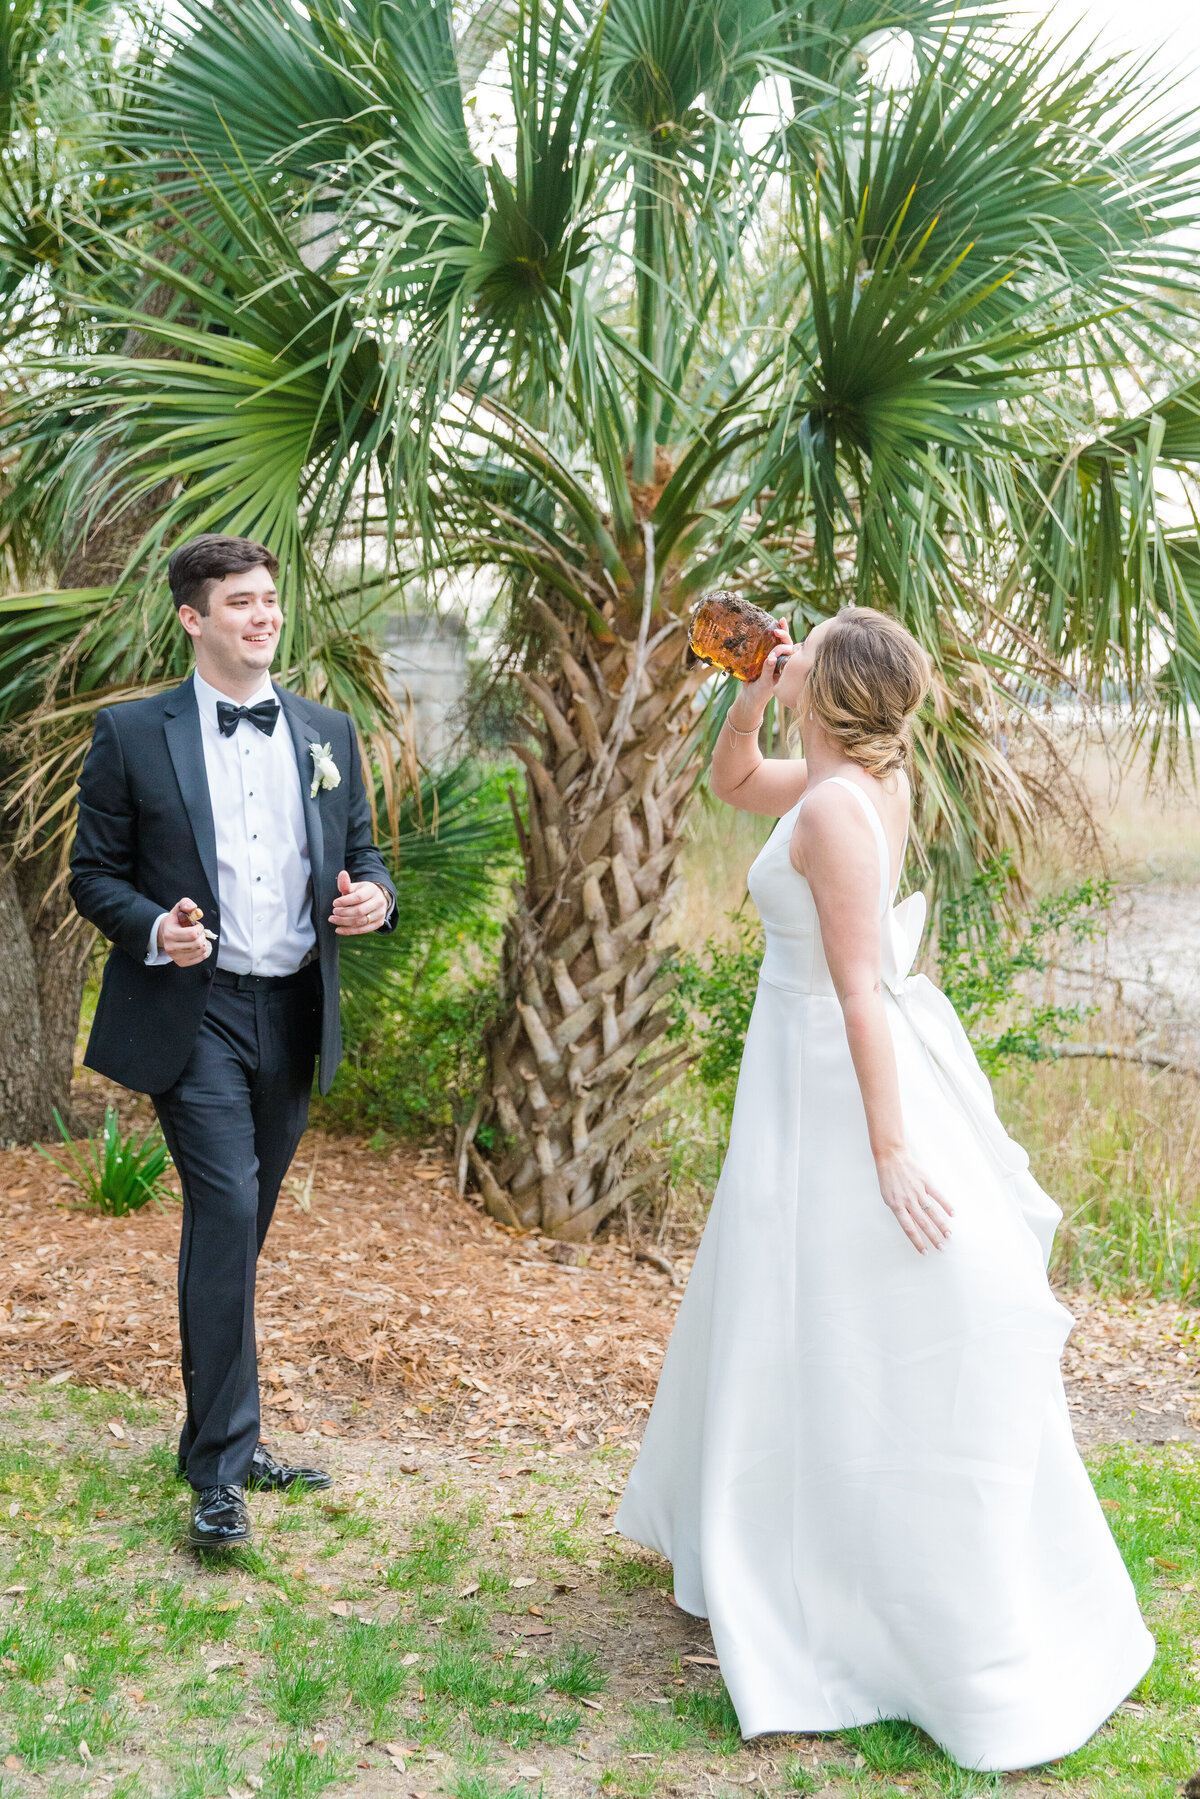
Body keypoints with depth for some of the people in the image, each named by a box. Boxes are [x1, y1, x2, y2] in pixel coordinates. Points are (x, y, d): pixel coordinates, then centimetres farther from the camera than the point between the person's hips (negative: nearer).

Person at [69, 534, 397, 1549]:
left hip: (294, 1015, 5)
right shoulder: (134, 735, 0)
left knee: (242, 1229, 13)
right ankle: (220, 1470, -8)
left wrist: (372, 899, -7)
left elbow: (361, 856, 16)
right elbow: (95, 873, 1)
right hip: (191, 1015, -4)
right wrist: (153, 927, -18)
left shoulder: (327, 732, 11)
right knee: (225, 1212, -15)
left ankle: (224, 1436, 27)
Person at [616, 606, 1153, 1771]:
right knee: (789, 1318, 24)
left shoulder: (835, 807, -23)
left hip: (834, 1085, -10)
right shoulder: (858, 779, 4)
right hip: (811, 1073, 10)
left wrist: (889, 1149, -25)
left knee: (843, 1352, 0)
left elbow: (861, 989, -25)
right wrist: (750, 698, 5)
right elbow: (729, 782, 24)